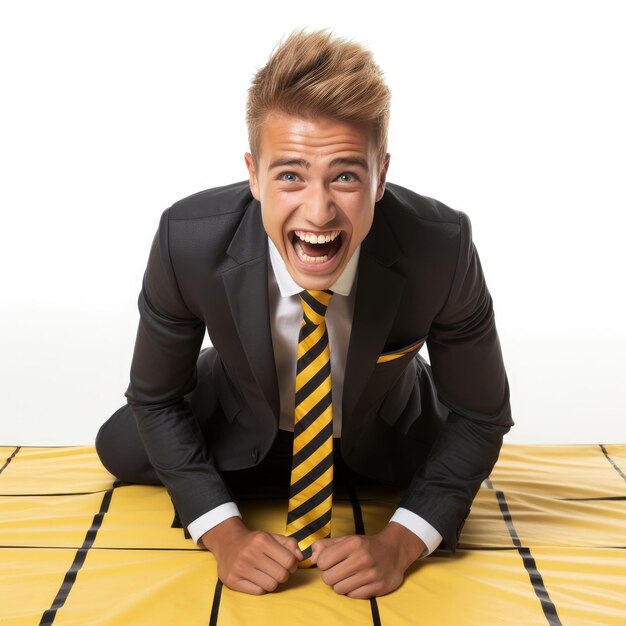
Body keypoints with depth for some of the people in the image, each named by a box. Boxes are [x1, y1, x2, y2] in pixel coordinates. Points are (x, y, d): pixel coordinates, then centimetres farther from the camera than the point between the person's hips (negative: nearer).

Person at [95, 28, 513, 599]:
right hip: (242, 433, 0)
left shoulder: (443, 247, -35)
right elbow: (156, 398, -16)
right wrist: (222, 530, -26)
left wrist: (399, 543, -29)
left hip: (386, 441, 1)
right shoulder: (188, 240, -33)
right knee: (121, 448, -7)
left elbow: (480, 415, -19)